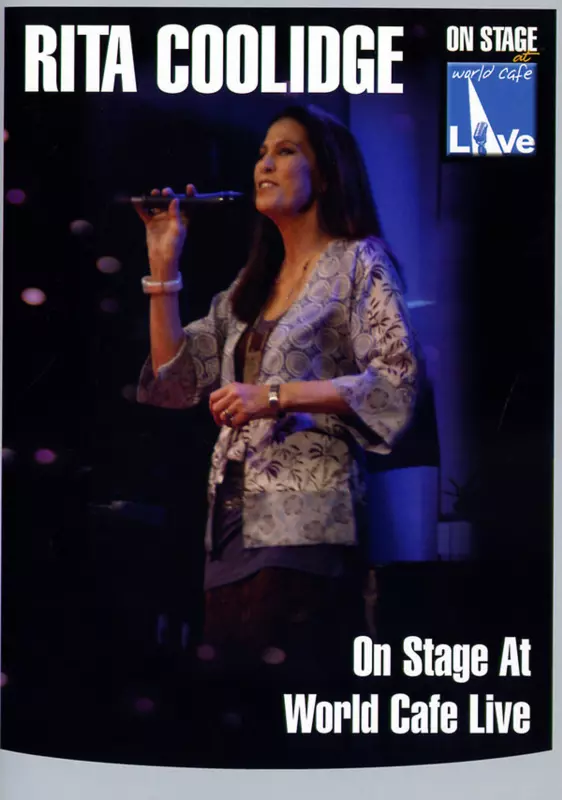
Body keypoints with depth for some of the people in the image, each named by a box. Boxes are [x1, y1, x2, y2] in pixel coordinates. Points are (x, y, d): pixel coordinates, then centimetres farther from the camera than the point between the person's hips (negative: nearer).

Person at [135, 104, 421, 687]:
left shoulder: (358, 262, 2)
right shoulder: (251, 285, 22)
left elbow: (398, 380, -9)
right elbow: (177, 378, 15)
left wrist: (277, 396, -15)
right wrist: (163, 265, 11)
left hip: (303, 527, -6)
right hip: (233, 523, 7)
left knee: (285, 657, -13)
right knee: (229, 656, 4)